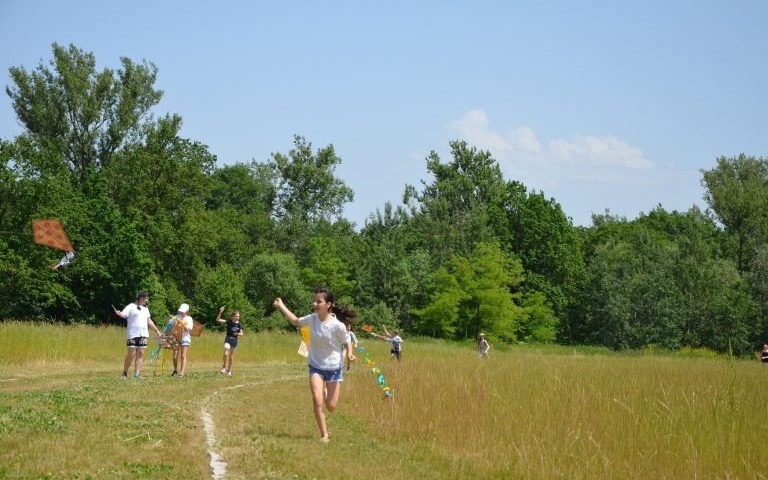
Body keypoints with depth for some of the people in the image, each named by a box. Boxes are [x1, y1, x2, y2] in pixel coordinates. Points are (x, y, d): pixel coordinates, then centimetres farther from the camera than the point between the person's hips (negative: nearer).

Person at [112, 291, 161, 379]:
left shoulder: (145, 308, 20)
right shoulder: (131, 307, -1)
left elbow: (149, 321, 27)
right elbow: (123, 314, -15)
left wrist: (156, 330, 28)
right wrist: (118, 313, -38)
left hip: (143, 335, 6)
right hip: (132, 335, -6)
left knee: (140, 354, 0)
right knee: (131, 354, -7)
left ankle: (137, 373, 2)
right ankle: (125, 373, 5)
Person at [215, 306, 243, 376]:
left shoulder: (239, 324, -2)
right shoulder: (229, 322, -7)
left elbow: (241, 334, 4)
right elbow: (218, 320, -13)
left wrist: (238, 334, -19)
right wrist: (220, 312, -26)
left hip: (234, 340, 2)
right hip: (228, 339, -2)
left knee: (231, 356, 10)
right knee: (226, 353, -22)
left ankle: (229, 371, 22)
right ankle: (224, 367, -1)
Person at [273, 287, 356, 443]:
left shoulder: (337, 325, -21)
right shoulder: (312, 319, -9)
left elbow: (347, 342, -6)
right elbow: (296, 321, 11)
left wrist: (349, 354, -26)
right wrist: (281, 306, 9)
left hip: (334, 367, -2)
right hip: (316, 366, 2)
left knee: (331, 406, 3)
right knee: (317, 399, -17)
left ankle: (326, 393, 41)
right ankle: (324, 435, -3)